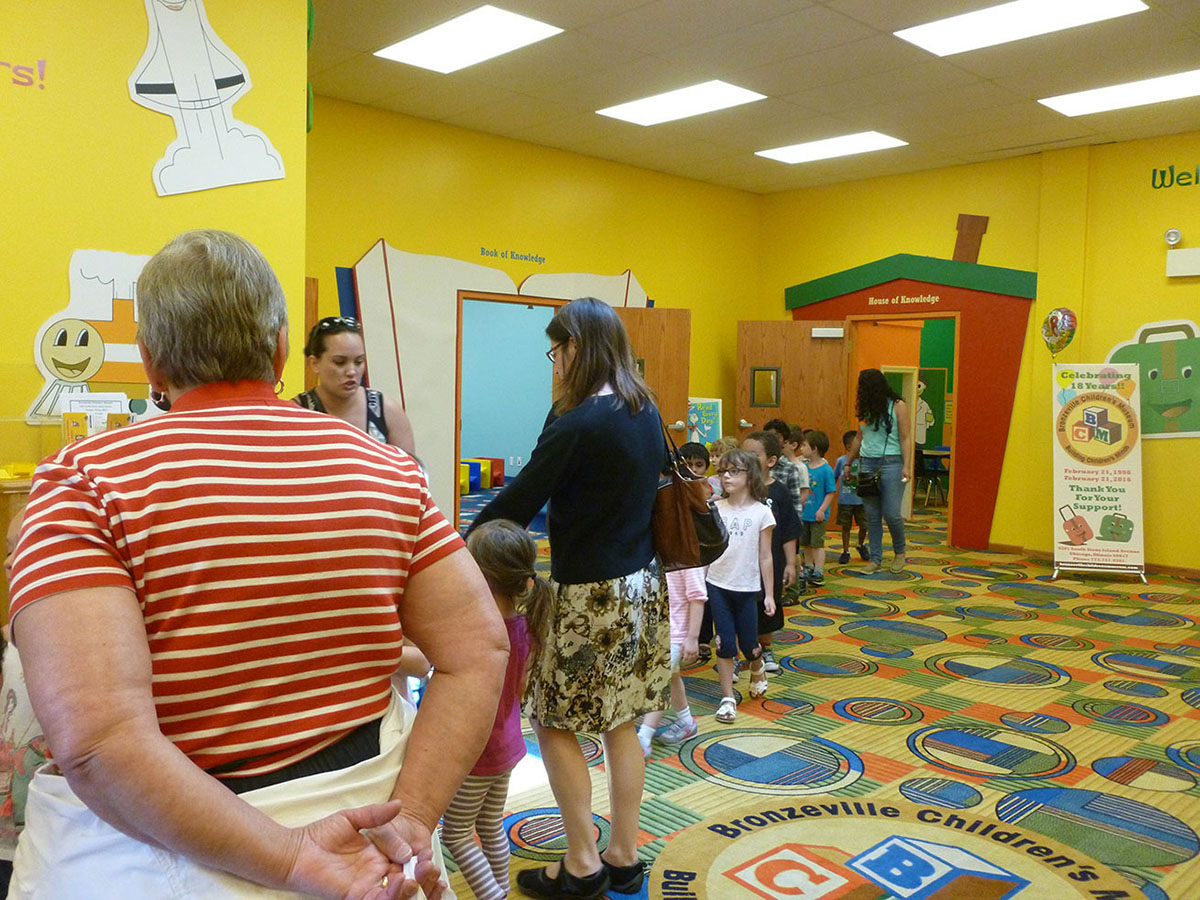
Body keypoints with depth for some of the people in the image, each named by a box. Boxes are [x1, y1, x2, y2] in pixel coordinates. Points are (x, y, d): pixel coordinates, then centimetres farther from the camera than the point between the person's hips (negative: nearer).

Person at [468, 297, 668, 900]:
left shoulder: (576, 424, -20)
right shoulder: (645, 413, 4)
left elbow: (520, 500, -16)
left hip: (591, 596, -8)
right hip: (642, 584, 8)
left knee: (554, 722, 8)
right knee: (619, 722, 16)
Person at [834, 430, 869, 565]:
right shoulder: (841, 460, 0)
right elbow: (834, 477, 9)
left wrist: (853, 477, -25)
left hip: (860, 500, 0)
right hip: (844, 501, 0)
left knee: (864, 526, 3)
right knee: (845, 527, 7)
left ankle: (861, 545, 32)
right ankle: (846, 551, 21)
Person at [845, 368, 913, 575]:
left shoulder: (898, 406, -3)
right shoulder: (866, 408, 12)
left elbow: (905, 439, -5)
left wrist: (907, 466, -14)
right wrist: (848, 463, 24)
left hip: (891, 462, -5)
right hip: (867, 463, 5)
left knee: (891, 513, -7)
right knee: (872, 515, 4)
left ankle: (899, 552, 19)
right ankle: (876, 560, 11)